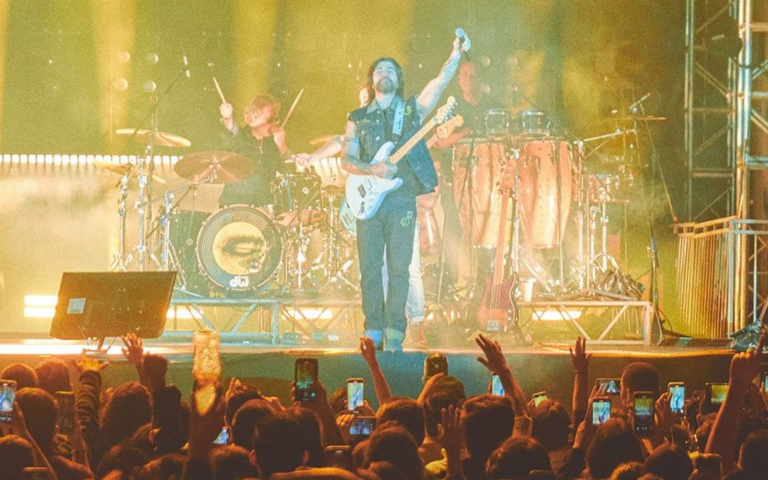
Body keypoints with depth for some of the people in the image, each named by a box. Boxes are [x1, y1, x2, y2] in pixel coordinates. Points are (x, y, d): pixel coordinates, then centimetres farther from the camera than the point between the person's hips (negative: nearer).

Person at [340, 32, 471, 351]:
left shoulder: (412, 110, 11)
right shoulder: (358, 118, 14)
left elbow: (440, 81, -3)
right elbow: (347, 159, 6)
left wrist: (457, 54, -17)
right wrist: (373, 169, -13)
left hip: (402, 200, -1)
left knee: (399, 268, -6)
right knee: (370, 269, -1)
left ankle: (394, 335, -3)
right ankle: (373, 331, 5)